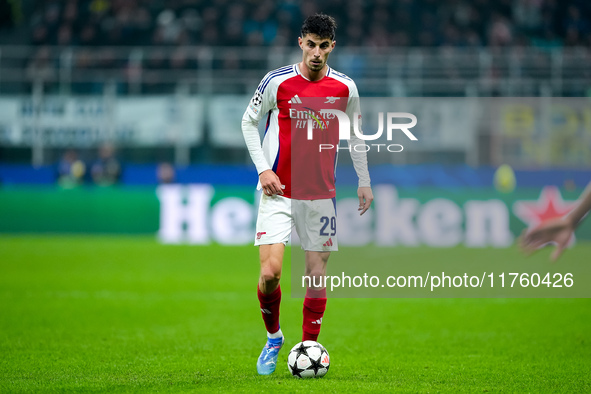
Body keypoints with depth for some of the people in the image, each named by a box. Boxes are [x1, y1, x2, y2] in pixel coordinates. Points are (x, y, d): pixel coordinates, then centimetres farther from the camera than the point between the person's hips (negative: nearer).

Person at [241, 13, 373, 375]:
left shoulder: (345, 88, 1)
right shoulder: (277, 82, -7)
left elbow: (354, 133, 16)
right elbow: (249, 121, 5)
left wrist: (364, 181, 15)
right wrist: (262, 168, -5)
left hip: (321, 195, 2)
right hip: (278, 192, -2)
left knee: (317, 273, 1)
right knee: (270, 272, -12)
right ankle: (273, 337, 13)